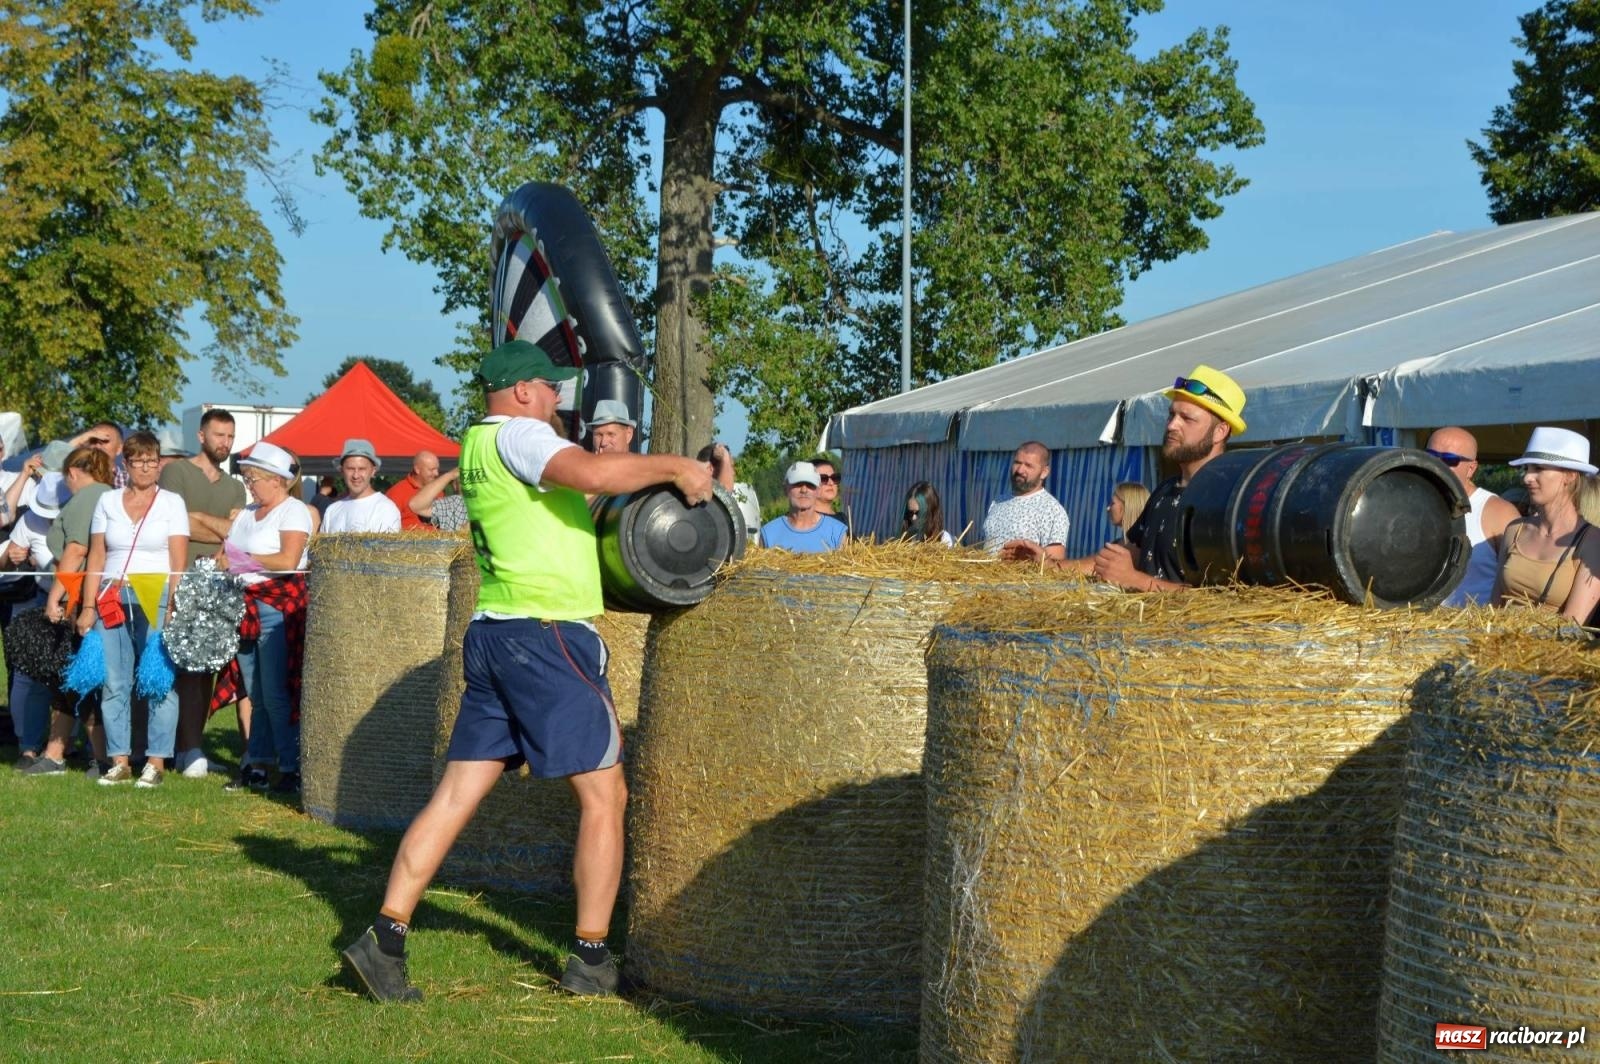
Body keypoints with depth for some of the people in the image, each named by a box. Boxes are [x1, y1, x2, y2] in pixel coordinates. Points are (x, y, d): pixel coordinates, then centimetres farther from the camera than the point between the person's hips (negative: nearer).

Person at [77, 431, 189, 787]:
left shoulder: (172, 503, 5)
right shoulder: (108, 502, 13)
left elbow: (179, 562, 0)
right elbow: (96, 558, 11)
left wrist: (173, 608, -10)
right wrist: (88, 607, 3)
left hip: (156, 599, -3)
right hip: (111, 601, 3)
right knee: (113, 683, 1)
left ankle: (156, 762, -2)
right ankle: (119, 762, 7)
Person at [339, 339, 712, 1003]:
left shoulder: (478, 447, 20)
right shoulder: (517, 434, -9)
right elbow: (590, 473, -26)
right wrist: (672, 466, -15)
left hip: (492, 635, 9)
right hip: (549, 635, -9)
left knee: (455, 797, 7)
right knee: (603, 795, 2)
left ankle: (385, 938, 0)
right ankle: (592, 961, 7)